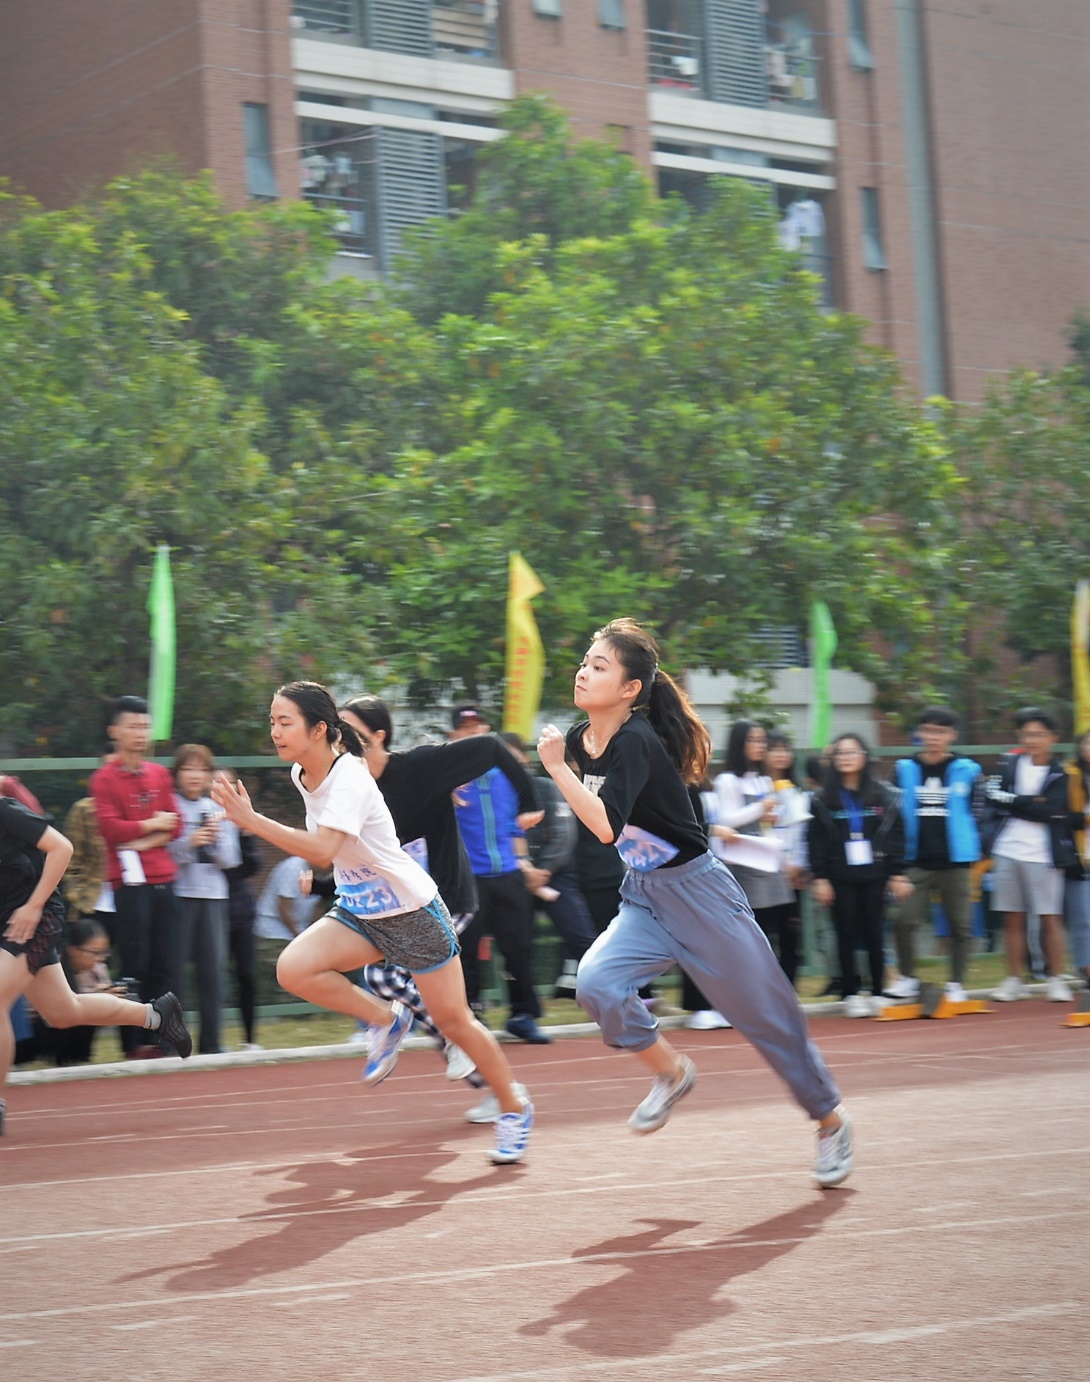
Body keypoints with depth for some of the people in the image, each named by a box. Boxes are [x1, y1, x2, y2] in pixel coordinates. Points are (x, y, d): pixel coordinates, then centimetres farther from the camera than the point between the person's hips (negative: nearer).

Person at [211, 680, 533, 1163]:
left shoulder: (349, 778, -25)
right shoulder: (302, 774, 0)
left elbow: (323, 850, -39)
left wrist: (250, 820, -40)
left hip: (412, 912, -7)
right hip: (358, 911, 7)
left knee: (453, 1020, 1)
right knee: (293, 969, -19)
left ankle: (514, 1109, 22)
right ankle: (387, 1020, 2)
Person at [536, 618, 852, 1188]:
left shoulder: (636, 744, -24)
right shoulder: (579, 739, 0)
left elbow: (607, 826, -38)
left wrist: (557, 766, -32)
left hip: (698, 892, -7)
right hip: (642, 900, 7)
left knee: (765, 1013, 4)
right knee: (596, 981, -20)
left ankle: (831, 1119, 26)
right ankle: (670, 1072, 5)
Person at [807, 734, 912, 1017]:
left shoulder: (883, 795, 4)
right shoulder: (822, 799, 3)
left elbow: (895, 836, 3)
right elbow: (816, 841, 0)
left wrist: (898, 874, -2)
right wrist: (819, 878, -6)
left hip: (874, 876, 0)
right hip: (840, 879, 0)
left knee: (874, 935, 3)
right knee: (847, 935, 1)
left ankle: (877, 993, 11)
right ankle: (850, 994, 7)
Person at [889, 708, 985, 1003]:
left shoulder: (967, 771, -1)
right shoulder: (904, 770, 3)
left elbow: (976, 815, 3)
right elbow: (895, 816, 7)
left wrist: (975, 855, 0)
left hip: (955, 861, -1)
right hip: (916, 862, 1)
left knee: (960, 924, 5)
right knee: (904, 920, -5)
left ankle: (957, 984, 15)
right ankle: (907, 978, 10)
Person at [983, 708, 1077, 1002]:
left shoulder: (1059, 774, -1)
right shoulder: (1009, 763, 7)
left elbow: (1049, 811, -13)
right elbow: (993, 796, -1)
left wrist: (1012, 802, -10)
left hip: (1043, 856, -2)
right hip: (1007, 853, 3)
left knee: (1051, 919, -1)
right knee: (1013, 919, 7)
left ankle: (1056, 980, 8)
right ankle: (1013, 980, 15)